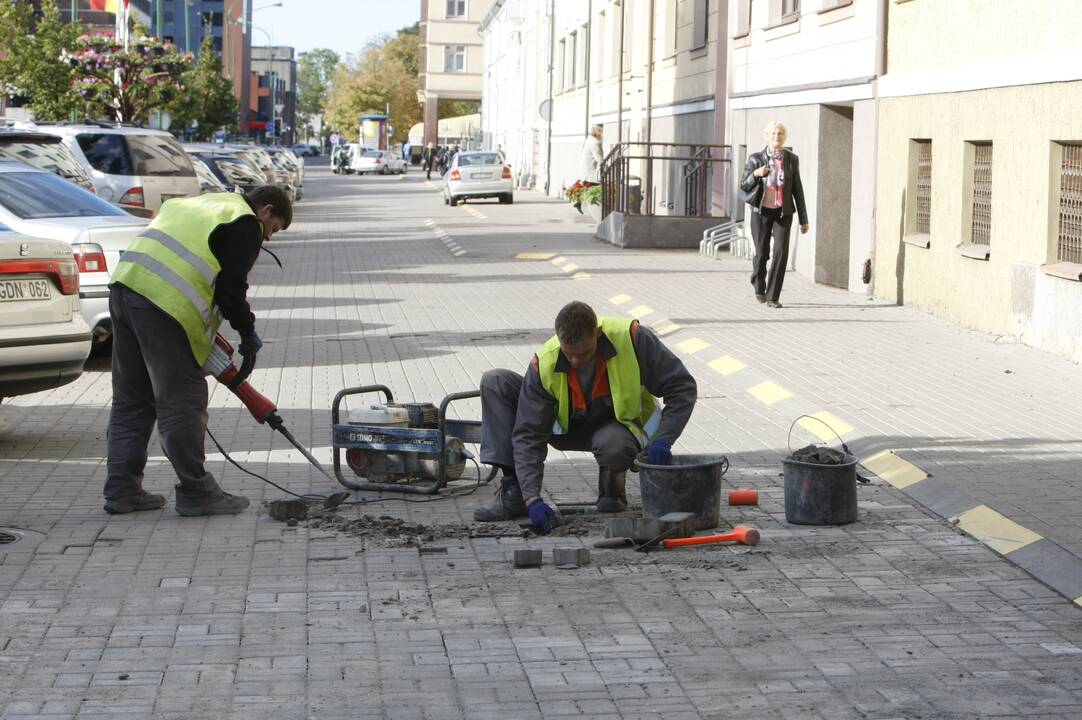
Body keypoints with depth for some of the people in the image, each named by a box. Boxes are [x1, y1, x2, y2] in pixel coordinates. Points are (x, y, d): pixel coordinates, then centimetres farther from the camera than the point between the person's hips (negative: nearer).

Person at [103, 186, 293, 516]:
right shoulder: (246, 224, 3)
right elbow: (231, 287, -6)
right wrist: (248, 335, 7)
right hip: (164, 303, -9)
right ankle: (195, 492, 4)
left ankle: (122, 489, 19)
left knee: (130, 401, 16)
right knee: (182, 402, -2)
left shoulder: (206, 204, 31)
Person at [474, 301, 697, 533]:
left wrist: (662, 441, -33)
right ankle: (513, 493, -20)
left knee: (612, 445, -42)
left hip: (623, 423, -2)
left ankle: (612, 489, -3)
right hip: (568, 425, 2)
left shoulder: (631, 338, -30)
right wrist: (533, 498, -35)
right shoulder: (544, 364, -26)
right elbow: (528, 434, -24)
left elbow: (682, 387, -20)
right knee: (494, 383, -18)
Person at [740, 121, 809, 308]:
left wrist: (803, 219, 3)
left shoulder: (792, 159, 0)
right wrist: (755, 174, -23)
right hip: (761, 211, 0)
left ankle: (772, 297, -10)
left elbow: (797, 190, 4)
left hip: (783, 212, 0)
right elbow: (744, 187, -1)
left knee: (781, 251, -15)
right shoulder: (756, 159, -3)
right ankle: (759, 286, 36)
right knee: (762, 253, 5)